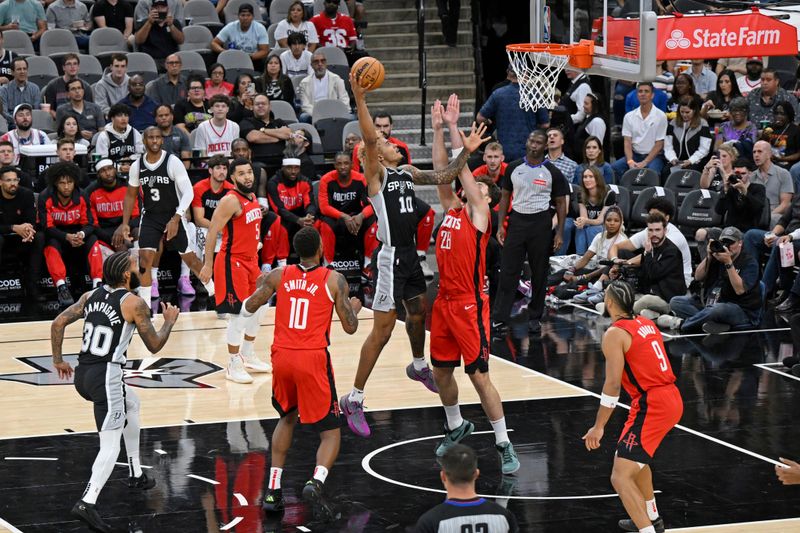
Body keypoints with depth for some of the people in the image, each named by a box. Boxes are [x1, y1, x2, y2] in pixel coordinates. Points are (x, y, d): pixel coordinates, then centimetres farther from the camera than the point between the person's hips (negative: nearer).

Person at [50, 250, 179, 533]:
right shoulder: (134, 303, -8)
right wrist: (170, 321, 14)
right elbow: (154, 346, -3)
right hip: (105, 377, -8)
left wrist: (58, 359, 16)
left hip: (82, 374, 8)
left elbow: (58, 323, 6)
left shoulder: (92, 295, 9)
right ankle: (87, 503, -28)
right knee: (111, 445, -8)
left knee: (131, 402, 33)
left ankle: (136, 474, 39)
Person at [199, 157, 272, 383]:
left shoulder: (252, 197, 8)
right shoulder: (231, 201, -19)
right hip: (233, 262, -9)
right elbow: (212, 232, -19)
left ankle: (247, 355, 34)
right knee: (238, 314, -7)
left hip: (250, 261, 9)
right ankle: (234, 365, 3)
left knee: (257, 309, 18)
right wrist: (208, 265, -21)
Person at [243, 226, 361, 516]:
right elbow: (350, 327, 2)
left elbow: (248, 309, 14)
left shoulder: (278, 275, 6)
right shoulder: (335, 280, 0)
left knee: (287, 417, 29)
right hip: (313, 360, -4)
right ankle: (316, 481, -24)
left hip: (282, 357, 4)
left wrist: (261, 286, 34)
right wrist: (354, 307, 25)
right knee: (330, 433, 6)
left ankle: (273, 490, 19)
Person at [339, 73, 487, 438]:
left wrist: (466, 151, 3)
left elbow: (443, 177, 14)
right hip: (390, 256, -8)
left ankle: (418, 367, 54)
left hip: (410, 254, 8)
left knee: (418, 314, 27)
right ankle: (353, 400, -4)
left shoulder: (408, 173, 12)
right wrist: (360, 99, -34)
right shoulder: (376, 174, -11)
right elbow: (369, 138, -25)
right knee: (382, 331, -9)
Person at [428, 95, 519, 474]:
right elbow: (442, 171, 9)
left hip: (470, 304, -8)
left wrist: (454, 127, -10)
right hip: (444, 301, 8)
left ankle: (504, 445, -1)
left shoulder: (479, 213, -5)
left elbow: (462, 168, -11)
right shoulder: (452, 210, 12)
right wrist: (438, 130, 5)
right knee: (441, 371, 16)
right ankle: (455, 427, 38)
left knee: (479, 375, -8)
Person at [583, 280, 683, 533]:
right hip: (672, 398, 9)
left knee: (621, 477, -13)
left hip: (651, 405, -9)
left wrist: (598, 427, -10)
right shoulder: (646, 324, 14)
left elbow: (613, 384, -14)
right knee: (636, 457, 33)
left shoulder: (615, 333, -9)